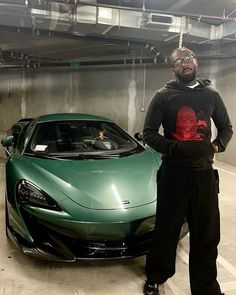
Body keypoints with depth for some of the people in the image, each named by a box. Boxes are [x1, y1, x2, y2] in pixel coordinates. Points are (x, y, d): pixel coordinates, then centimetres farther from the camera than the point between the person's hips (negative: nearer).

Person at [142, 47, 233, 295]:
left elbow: (226, 127, 17)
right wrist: (172, 148, -18)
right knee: (166, 230, 9)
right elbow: (148, 133, -2)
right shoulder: (164, 96, 0)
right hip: (174, 172, -2)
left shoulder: (211, 95, 9)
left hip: (204, 173, 3)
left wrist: (217, 145, -3)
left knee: (207, 235, 10)